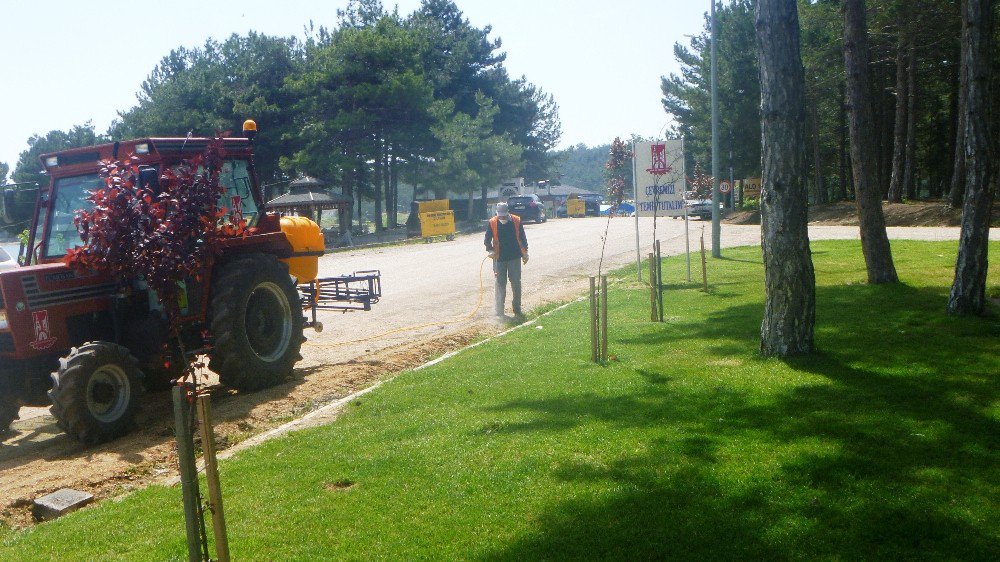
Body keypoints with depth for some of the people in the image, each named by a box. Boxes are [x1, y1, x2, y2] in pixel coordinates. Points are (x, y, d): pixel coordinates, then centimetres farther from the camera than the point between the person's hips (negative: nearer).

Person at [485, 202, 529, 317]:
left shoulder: (517, 221, -4)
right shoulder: (492, 223, -5)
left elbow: (522, 238, 6)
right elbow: (487, 239, 3)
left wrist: (525, 253, 10)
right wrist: (490, 250, -13)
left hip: (515, 258, 1)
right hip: (499, 259, -1)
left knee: (516, 284, 7)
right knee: (500, 284, 2)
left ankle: (517, 309, 20)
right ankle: (499, 312, 7)